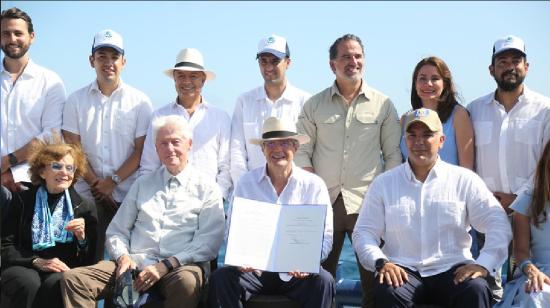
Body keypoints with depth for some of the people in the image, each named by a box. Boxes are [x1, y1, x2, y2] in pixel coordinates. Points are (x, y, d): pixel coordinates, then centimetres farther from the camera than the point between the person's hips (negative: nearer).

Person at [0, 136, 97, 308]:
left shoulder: (84, 208, 11)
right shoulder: (21, 201, 10)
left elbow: (88, 261, 8)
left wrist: (82, 237, -12)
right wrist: (37, 262, -13)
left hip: (63, 270, 1)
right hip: (23, 266, 0)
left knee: (56, 284, -35)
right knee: (29, 284, -35)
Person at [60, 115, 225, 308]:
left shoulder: (207, 189, 9)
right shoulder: (142, 184, 22)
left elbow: (209, 243, -2)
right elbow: (116, 231, 21)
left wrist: (167, 265, -13)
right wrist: (122, 256, -2)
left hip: (181, 266, -3)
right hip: (135, 265, 3)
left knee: (186, 282, -41)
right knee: (72, 278, -21)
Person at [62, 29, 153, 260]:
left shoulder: (139, 101, 4)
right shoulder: (76, 100, 7)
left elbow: (141, 150, 0)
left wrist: (112, 182, -8)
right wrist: (96, 184, -5)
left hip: (128, 196, -1)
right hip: (87, 197, 1)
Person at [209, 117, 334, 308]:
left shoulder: (314, 185, 4)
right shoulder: (246, 183, 7)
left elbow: (325, 237, 1)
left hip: (297, 272, -1)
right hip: (254, 268, 1)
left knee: (323, 281, -30)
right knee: (221, 277, -26)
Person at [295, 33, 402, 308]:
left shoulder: (383, 104, 7)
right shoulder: (315, 105, 9)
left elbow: (393, 154, 7)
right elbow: (302, 151, 8)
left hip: (368, 202, -1)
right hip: (324, 202, 1)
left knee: (375, 277, 0)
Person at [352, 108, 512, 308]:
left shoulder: (465, 180, 9)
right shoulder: (384, 183, 11)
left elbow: (498, 224, 4)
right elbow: (363, 232, 8)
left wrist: (483, 264, -11)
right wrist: (380, 262, -12)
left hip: (452, 269, 0)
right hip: (403, 271, 0)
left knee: (476, 290, -32)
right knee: (387, 292, -33)